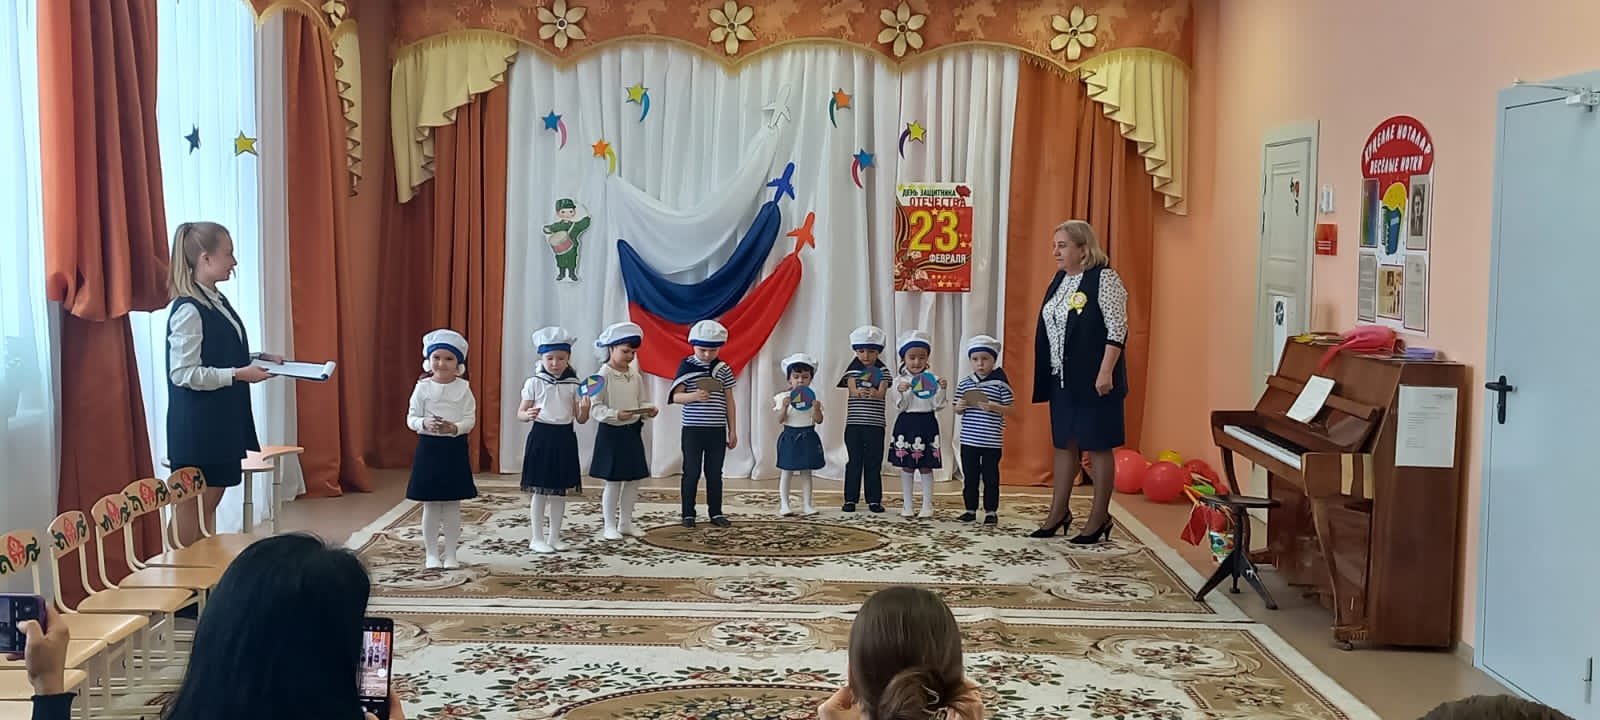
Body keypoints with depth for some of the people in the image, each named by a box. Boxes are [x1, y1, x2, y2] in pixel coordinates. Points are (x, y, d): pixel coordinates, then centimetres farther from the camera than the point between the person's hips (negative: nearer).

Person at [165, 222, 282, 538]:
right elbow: (183, 374, -22)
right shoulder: (188, 310, -19)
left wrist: (259, 358, 8)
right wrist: (239, 375, -23)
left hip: (222, 420, 9)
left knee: (212, 501, 14)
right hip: (198, 425, -9)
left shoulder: (217, 301, 9)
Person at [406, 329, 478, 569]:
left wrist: (454, 427, -24)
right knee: (430, 505, 6)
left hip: (455, 448, 0)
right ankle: (431, 554, 16)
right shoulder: (422, 387, -1)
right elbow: (411, 418, -2)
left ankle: (450, 554, 16)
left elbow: (470, 419, -4)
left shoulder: (463, 388, -2)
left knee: (452, 505, 6)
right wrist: (425, 424, -23)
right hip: (428, 447, 0)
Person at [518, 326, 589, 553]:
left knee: (560, 491, 9)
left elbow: (581, 419, 3)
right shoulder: (534, 383, -4)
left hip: (565, 438, 3)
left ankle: (554, 536, 21)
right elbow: (520, 413, -3)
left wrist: (584, 408, -19)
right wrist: (528, 415, -25)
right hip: (541, 436, -3)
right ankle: (537, 538, 10)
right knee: (540, 491, 1)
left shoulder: (574, 385, 2)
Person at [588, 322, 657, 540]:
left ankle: (626, 522, 22)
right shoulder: (604, 376, -12)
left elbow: (642, 401, 11)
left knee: (634, 479, 9)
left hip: (633, 432, 6)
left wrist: (649, 409, -10)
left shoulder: (635, 376, 6)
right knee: (613, 481, -1)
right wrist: (615, 415, -30)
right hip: (611, 432, -6)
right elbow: (595, 408, -16)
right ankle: (609, 526, 10)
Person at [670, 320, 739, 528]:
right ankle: (688, 514, 11)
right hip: (692, 429, -2)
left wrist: (732, 430, 7)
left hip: (717, 430, 2)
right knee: (691, 472, 3)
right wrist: (694, 396, -29)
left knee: (715, 473, 9)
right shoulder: (687, 366, -4)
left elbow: (729, 402, 8)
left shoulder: (724, 370, 3)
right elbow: (676, 396, -9)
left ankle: (716, 512, 18)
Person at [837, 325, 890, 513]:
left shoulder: (882, 371, 4)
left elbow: (882, 393, -12)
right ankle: (850, 499, 9)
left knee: (874, 462, 3)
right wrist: (859, 392, -38)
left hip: (875, 424, 0)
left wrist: (873, 393, -36)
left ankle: (874, 500, 10)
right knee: (854, 462, 3)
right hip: (854, 423, 0)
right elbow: (852, 390, -13)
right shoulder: (852, 371, 4)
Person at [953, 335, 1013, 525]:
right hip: (969, 439, 4)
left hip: (991, 441, -3)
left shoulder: (1000, 383, -6)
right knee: (969, 477, 11)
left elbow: (1009, 410, -4)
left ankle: (991, 511, 13)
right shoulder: (964, 383, 6)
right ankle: (971, 509, 21)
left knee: (990, 477, 4)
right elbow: (958, 409, 14)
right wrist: (959, 407, -9)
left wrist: (993, 407, -21)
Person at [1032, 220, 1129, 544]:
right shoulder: (1060, 280, 12)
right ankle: (1058, 513, 22)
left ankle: (1099, 517, 10)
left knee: (1097, 447, 1)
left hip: (1094, 380, -8)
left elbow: (1117, 329, -15)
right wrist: (1046, 375, 16)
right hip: (1062, 379, 8)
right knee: (1064, 445, 13)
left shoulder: (1104, 278, -11)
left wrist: (1106, 372, -21)